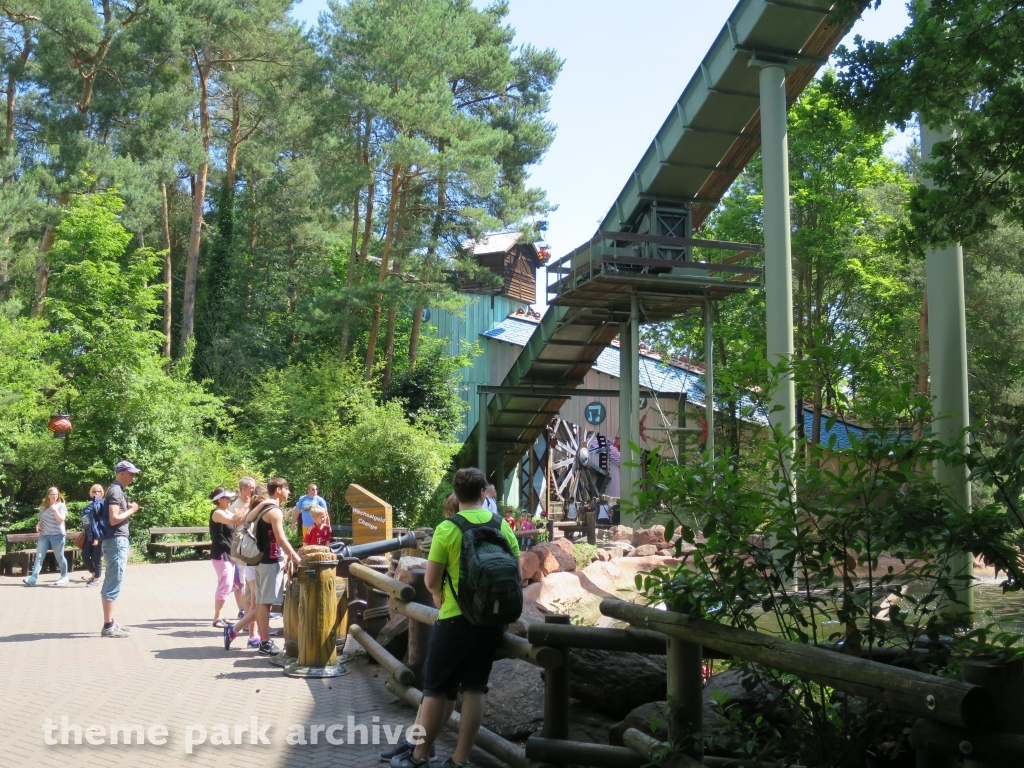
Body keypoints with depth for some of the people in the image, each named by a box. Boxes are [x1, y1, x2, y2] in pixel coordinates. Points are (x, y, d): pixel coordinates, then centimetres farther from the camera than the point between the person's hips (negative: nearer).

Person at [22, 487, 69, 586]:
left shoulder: (61, 505, 1)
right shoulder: (43, 507, 14)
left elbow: (61, 519, -11)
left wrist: (55, 510, -18)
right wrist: (38, 525, 4)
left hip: (57, 535, -4)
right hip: (44, 535, 4)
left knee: (59, 557, 3)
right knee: (39, 556, -7)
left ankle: (64, 577, 17)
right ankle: (33, 578, -13)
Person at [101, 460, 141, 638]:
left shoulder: (118, 490, 16)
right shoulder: (116, 491, -14)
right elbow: (113, 519, -23)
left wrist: (128, 509, 10)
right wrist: (131, 510, -11)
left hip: (118, 541, 11)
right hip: (117, 541, -11)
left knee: (111, 583, 13)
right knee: (113, 584, -8)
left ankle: (110, 622, 19)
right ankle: (108, 626, -6)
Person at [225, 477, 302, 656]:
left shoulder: (263, 509, 14)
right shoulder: (274, 512, -15)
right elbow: (281, 540, -18)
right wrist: (297, 559, -13)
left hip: (263, 560, 9)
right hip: (271, 562, -9)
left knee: (262, 603, 14)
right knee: (265, 603, -2)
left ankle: (233, 630, 14)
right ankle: (265, 643, 4)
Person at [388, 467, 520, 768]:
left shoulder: (447, 529, -11)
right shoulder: (503, 526, 2)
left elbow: (431, 580, -10)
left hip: (456, 619, -4)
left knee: (437, 688, 8)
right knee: (474, 689, 10)